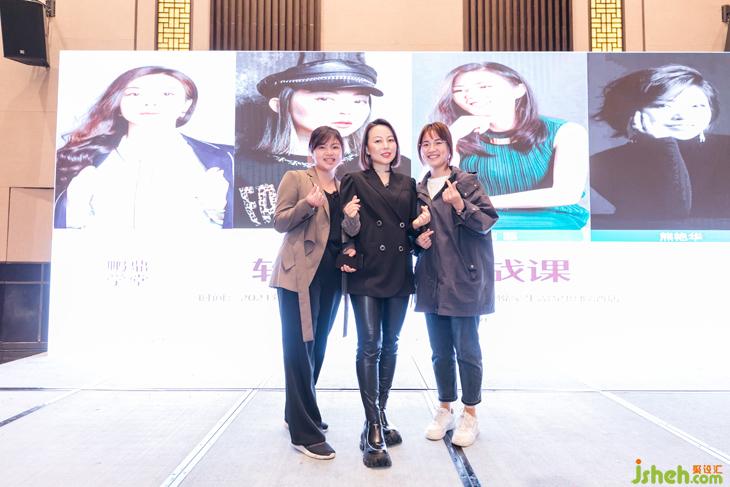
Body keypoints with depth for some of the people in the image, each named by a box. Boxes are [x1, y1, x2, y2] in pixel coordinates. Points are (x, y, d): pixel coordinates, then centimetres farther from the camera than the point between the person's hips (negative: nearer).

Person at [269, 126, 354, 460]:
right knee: (300, 348, -6)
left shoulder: (345, 188, 16)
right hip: (300, 274, -6)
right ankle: (305, 432, 0)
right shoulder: (295, 179, 1)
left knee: (318, 345, 13)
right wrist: (307, 204, -21)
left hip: (332, 275, 6)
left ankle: (298, 412, 30)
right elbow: (279, 223, -6)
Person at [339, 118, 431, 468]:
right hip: (367, 273, -4)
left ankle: (381, 416, 20)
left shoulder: (408, 184, 15)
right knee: (369, 345, -8)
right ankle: (373, 430, -4)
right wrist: (350, 219, -20)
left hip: (399, 274, 4)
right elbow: (350, 232, 2)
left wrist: (419, 224, -3)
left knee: (390, 345, 8)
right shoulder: (355, 181, 3)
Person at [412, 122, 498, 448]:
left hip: (464, 280, -5)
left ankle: (470, 415, 17)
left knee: (466, 349, 1)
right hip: (432, 281, 5)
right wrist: (418, 240, -1)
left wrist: (461, 205, -24)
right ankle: (444, 410, 27)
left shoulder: (466, 181, -2)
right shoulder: (418, 189, 12)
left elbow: (488, 221, -9)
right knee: (440, 351, 12)